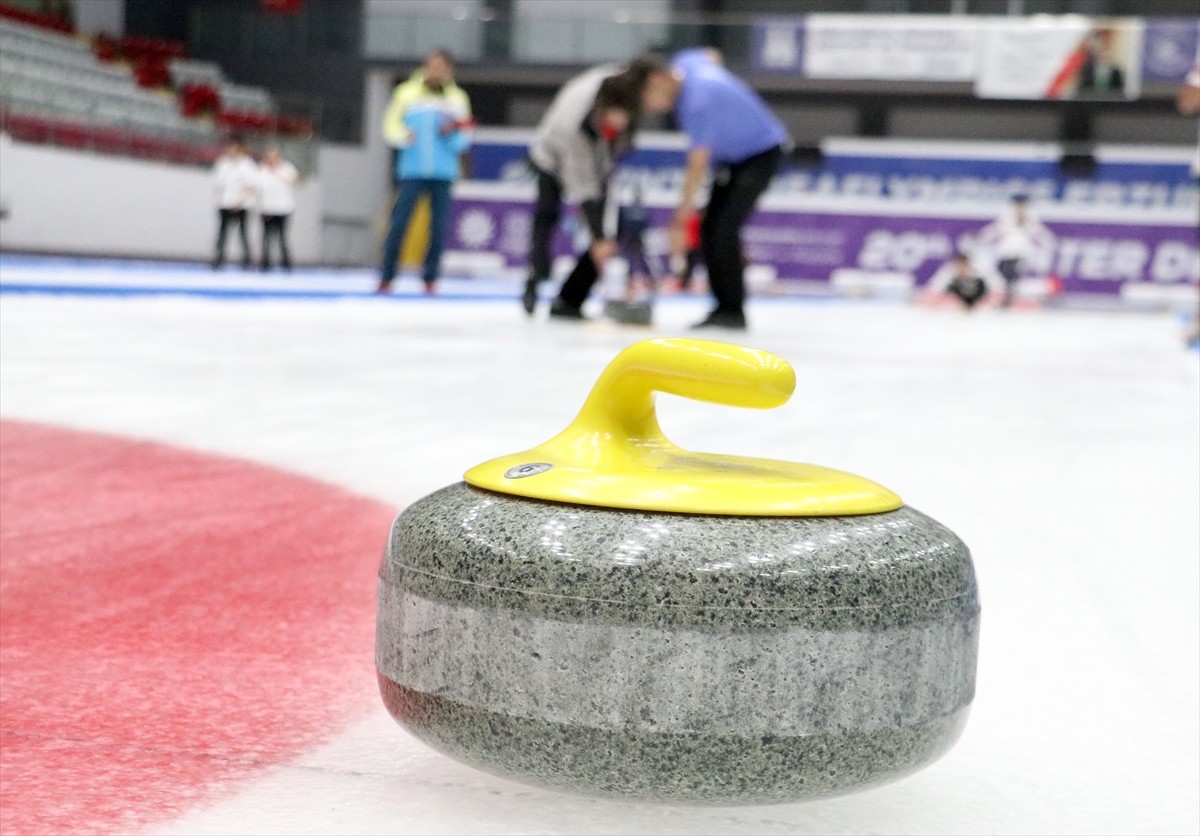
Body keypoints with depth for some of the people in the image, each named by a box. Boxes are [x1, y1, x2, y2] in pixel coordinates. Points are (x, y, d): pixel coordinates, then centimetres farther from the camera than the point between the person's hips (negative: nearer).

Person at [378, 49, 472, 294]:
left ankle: (430, 278, 9)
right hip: (412, 171, -1)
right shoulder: (406, 93, 5)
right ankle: (386, 277, 1)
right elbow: (390, 126, 6)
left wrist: (452, 133, -14)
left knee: (439, 228, -1)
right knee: (398, 223, -6)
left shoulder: (458, 99, 8)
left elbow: (464, 140, 7)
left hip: (443, 174, 1)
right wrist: (404, 135, -15)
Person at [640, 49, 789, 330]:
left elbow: (697, 165, -31)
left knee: (725, 229, -19)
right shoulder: (682, 61, -5)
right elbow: (710, 55, 20)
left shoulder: (698, 103, -33)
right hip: (733, 156, 10)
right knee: (709, 229, 2)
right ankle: (724, 307, 5)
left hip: (762, 154, -10)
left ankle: (733, 311, -14)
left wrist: (680, 220, -28)